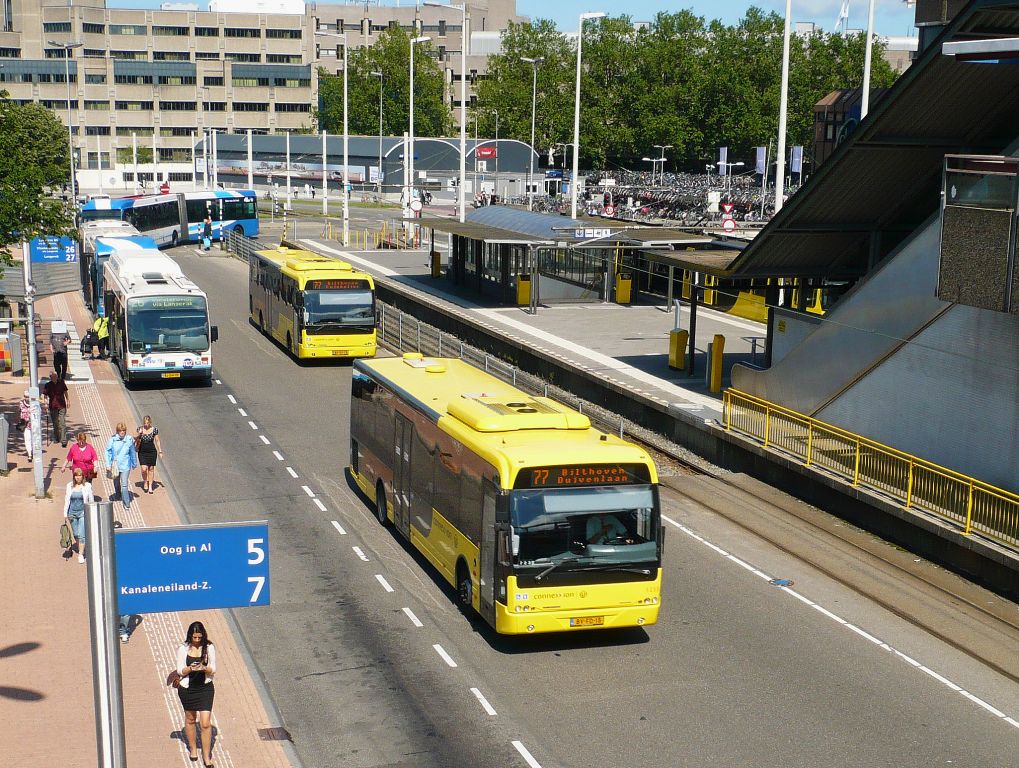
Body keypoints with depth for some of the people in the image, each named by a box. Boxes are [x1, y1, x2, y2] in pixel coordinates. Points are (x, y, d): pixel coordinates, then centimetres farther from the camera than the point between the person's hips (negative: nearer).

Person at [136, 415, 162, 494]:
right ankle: (145, 482, 19)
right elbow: (137, 440, 3)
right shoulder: (140, 429, -2)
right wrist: (139, 434, -17)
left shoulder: (154, 430, -5)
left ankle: (150, 486, 17)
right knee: (144, 469, -8)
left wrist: (160, 451, 3)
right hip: (142, 452, 0)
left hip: (152, 452, 0)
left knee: (151, 469, 6)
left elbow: (157, 441, 4)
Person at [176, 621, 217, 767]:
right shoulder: (183, 649, -7)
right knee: (190, 719, 19)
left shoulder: (209, 647, -7)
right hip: (187, 689, 1)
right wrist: (190, 668, -26)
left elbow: (213, 670, -4)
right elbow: (180, 671, -6)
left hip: (205, 688, -1)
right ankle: (193, 748, 41)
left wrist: (204, 668, -26)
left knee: (206, 723, -6)